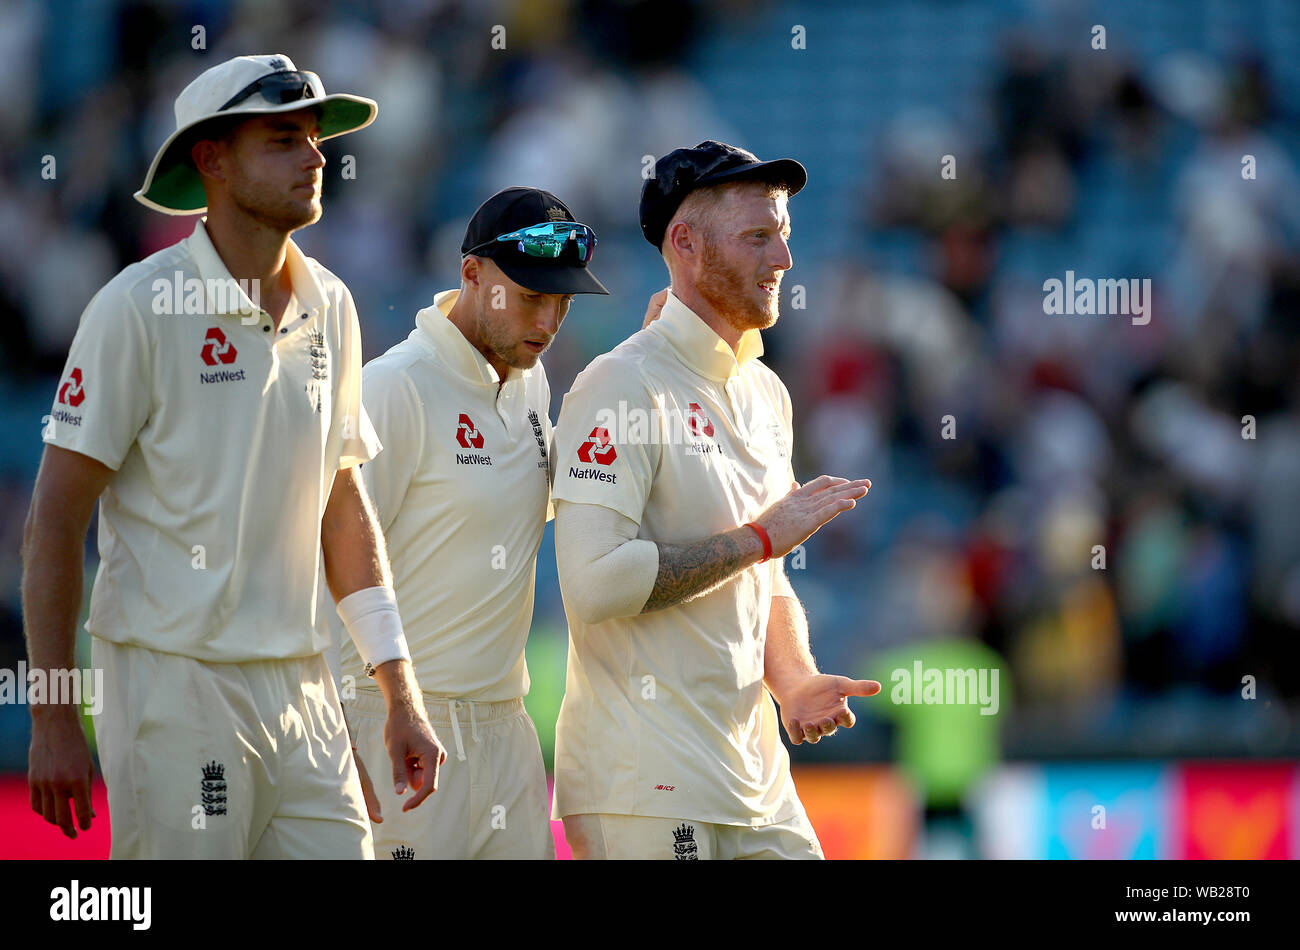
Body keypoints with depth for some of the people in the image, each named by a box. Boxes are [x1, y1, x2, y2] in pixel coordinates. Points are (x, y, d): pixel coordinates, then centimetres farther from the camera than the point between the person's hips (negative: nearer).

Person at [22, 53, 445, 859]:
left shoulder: (330, 308, 10)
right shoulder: (141, 306, -8)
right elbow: (55, 524, -7)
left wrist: (401, 694, 13)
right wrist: (55, 722, -12)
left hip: (303, 694, 6)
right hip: (176, 690, -6)